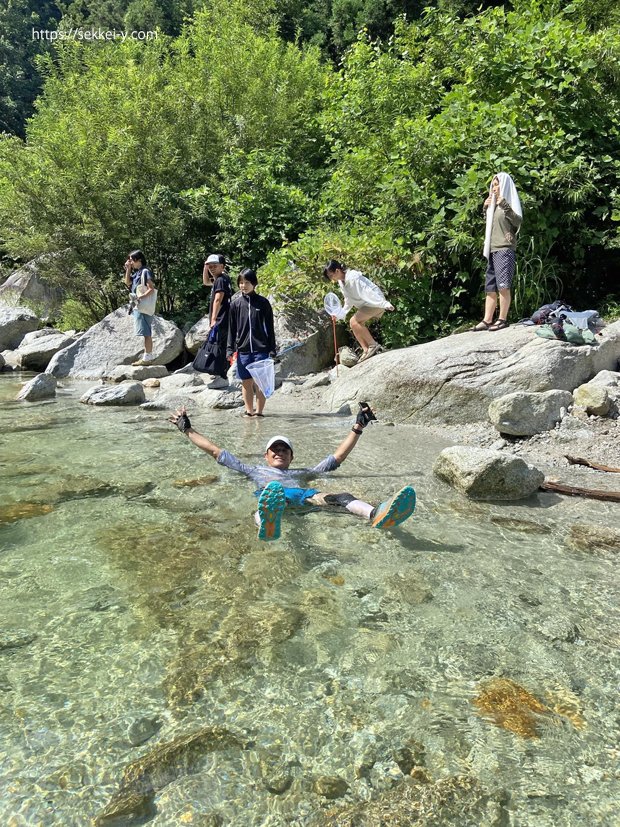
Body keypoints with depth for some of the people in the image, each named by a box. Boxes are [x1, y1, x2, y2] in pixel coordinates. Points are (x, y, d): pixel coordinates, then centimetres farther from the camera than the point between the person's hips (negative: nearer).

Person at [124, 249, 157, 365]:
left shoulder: (145, 271, -9)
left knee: (146, 333, -10)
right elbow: (127, 282, 16)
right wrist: (128, 269, 10)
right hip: (138, 306, 9)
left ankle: (147, 357, -11)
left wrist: (141, 297, -27)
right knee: (146, 333, 11)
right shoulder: (136, 272, 18)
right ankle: (148, 356, 15)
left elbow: (151, 288, -17)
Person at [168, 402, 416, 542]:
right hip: (270, 493, -1)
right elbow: (217, 451, 41)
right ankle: (267, 522, -79)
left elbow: (337, 457, 39)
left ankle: (378, 515, -65)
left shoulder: (302, 472, 43)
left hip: (303, 495, 1)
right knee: (273, 493, -43)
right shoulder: (255, 470, 41)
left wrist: (358, 427, 36)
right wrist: (188, 430, 41)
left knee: (342, 498, -34)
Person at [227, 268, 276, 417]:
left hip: (261, 349, -2)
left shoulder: (263, 302, 2)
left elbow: (269, 328, 3)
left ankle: (259, 411, 8)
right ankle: (249, 410, 17)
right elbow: (231, 328, 8)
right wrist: (230, 349, 1)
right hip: (243, 349, 2)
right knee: (246, 382, 7)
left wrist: (272, 349, -1)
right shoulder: (235, 303, 6)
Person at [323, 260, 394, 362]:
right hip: (365, 304, 10)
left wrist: (384, 304, -29)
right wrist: (341, 313, 11)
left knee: (354, 321, -19)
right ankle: (366, 350, 4)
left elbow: (368, 292, -28)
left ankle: (373, 345, -13)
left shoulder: (352, 278, -23)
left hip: (376, 303, -10)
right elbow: (348, 301, 17)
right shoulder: (341, 282, 7)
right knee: (355, 323, 4)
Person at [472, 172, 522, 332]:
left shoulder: (509, 200, 2)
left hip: (505, 249, -7)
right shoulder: (494, 204, 22)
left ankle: (502, 319, -14)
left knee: (503, 285, -15)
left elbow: (518, 222, -9)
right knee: (490, 287, 3)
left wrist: (505, 206, -17)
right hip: (492, 249, 8)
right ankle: (487, 320, 2)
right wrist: (486, 208, 16)